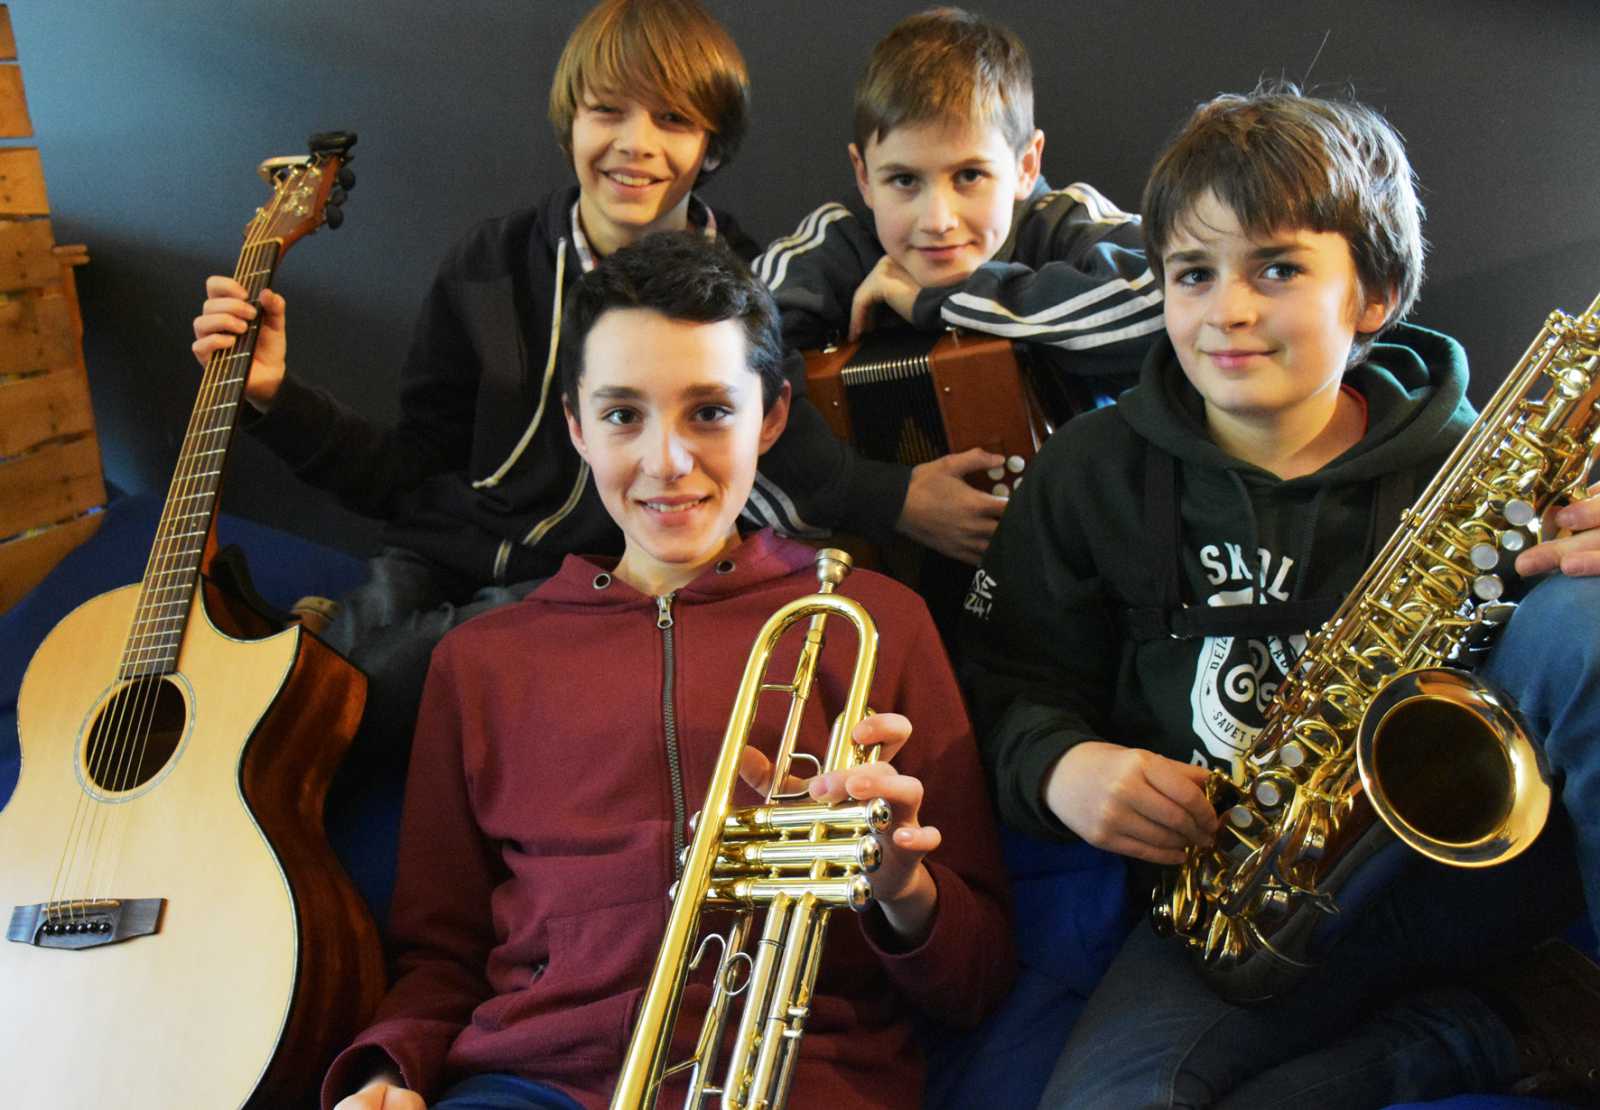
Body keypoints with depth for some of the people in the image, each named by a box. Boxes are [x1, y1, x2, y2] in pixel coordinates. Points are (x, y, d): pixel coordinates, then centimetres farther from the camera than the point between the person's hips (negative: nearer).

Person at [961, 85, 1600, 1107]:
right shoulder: (1096, 475, 3)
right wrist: (1058, 767, -14)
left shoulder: (1469, 466, 0)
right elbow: (1012, 686, 8)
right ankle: (1503, 1026, -11)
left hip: (1469, 855, -1)